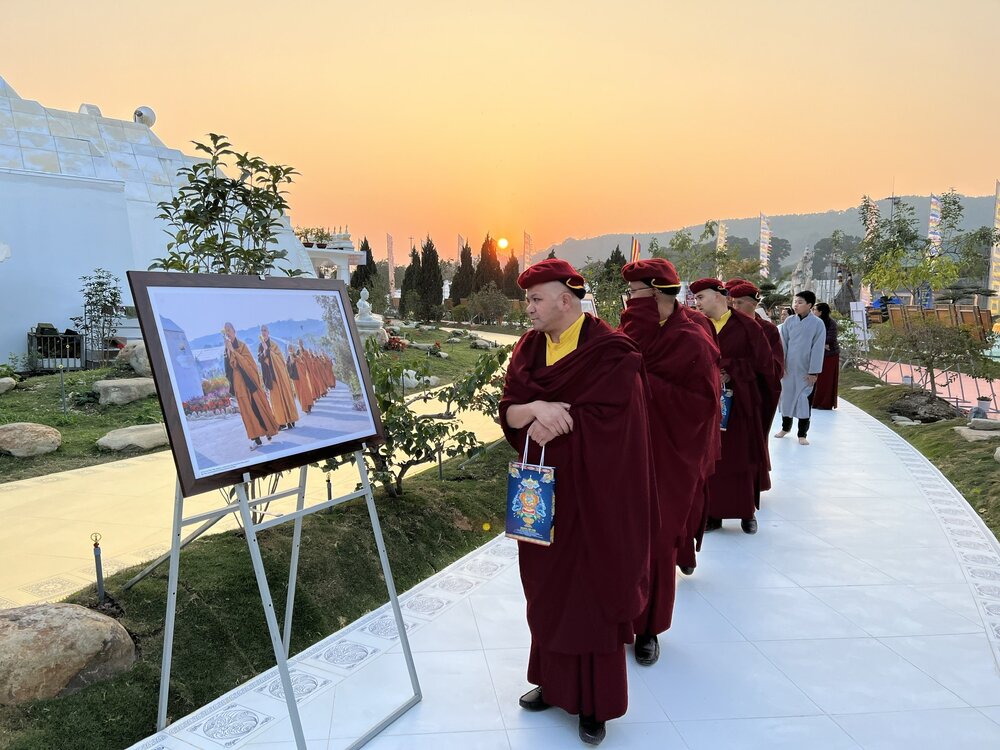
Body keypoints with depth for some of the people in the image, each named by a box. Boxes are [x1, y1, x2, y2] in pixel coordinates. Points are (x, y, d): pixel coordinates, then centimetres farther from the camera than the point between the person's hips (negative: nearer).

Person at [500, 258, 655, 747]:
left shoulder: (610, 352, -14)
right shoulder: (529, 348, 4)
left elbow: (604, 419, -21)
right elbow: (508, 413, -3)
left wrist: (549, 422, -14)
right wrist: (535, 408, -23)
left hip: (593, 494, -5)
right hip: (543, 491, 6)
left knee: (590, 592, 6)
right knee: (547, 588, 15)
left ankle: (595, 703, 23)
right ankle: (555, 682, 34)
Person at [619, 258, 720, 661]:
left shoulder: (691, 342, -11)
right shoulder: (633, 331, 6)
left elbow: (700, 403, -17)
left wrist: (644, 383, -20)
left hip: (665, 460, -4)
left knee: (655, 543, 7)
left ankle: (648, 629, 26)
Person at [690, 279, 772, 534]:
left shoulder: (746, 326, -4)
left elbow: (763, 363, -5)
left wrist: (729, 369, -11)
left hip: (739, 402, -3)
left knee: (741, 458, 5)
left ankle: (747, 513, 20)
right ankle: (713, 513, 14)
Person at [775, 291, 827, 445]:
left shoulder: (818, 324, -8)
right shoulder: (789, 322, 0)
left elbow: (817, 349, -9)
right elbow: (783, 344, 2)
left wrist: (813, 371, -11)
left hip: (806, 370, -3)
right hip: (788, 367, 3)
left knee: (804, 399, 3)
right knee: (786, 396, 11)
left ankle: (802, 434, 14)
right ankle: (785, 427, 30)